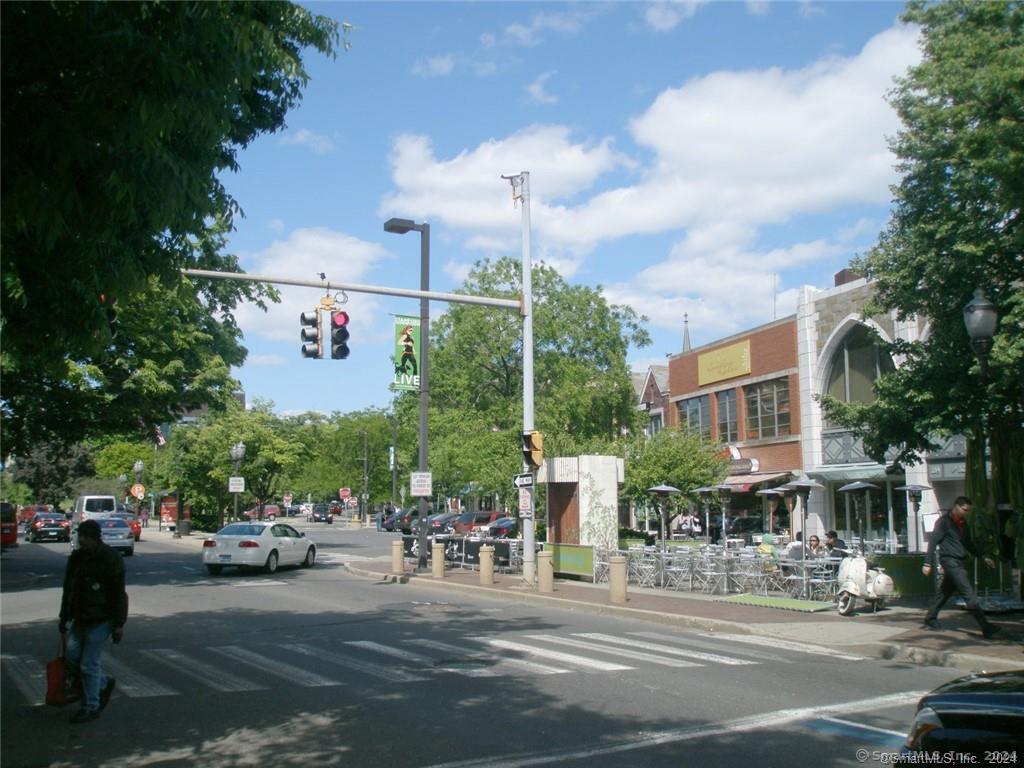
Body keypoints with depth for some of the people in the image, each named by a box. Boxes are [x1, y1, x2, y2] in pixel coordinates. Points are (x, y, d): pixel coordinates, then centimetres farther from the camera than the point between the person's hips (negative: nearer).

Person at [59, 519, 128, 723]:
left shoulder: (111, 560, -15)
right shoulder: (76, 558, 7)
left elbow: (119, 595, -14)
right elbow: (68, 589, 17)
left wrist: (119, 624, -15)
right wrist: (64, 618, 18)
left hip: (101, 620, -8)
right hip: (80, 619, 8)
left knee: (89, 664, -3)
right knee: (71, 656, 9)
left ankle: (91, 707, 11)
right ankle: (104, 684, 29)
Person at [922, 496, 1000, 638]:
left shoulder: (963, 524, 16)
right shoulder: (944, 522, -8)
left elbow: (969, 544, 27)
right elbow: (933, 541, -10)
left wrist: (984, 557, 18)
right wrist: (928, 563, -14)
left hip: (959, 563, 8)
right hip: (949, 561, -8)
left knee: (944, 592, 12)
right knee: (968, 593, -13)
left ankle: (930, 620, 21)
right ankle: (985, 627, -18)